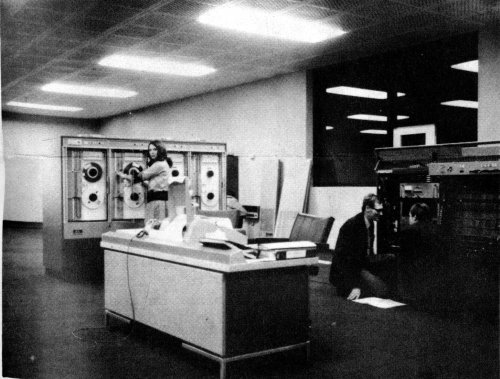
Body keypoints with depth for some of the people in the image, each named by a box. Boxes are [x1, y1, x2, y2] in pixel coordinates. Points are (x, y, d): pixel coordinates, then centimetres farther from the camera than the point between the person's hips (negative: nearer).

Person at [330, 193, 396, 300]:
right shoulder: (351, 225, -23)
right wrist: (355, 286, -28)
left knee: (391, 258, -4)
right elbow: (349, 259, -25)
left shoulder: (370, 223, 5)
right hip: (345, 270, -9)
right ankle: (346, 287, -3)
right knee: (381, 291, -20)